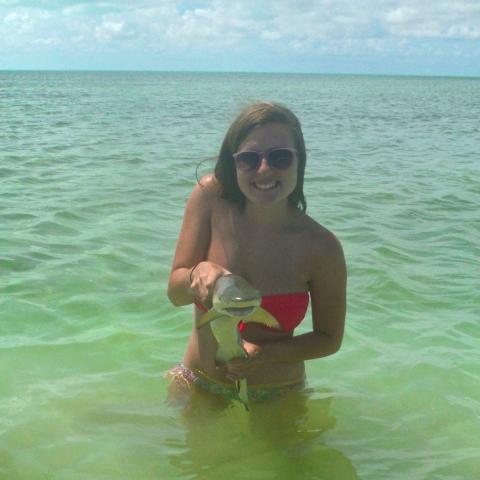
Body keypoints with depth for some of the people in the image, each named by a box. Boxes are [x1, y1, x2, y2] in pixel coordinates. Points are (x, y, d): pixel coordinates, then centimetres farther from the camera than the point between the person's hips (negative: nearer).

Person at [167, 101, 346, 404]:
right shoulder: (210, 197, -17)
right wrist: (199, 272, -35)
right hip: (197, 386, 2)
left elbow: (329, 339, -8)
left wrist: (264, 353, -24)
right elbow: (175, 293, -12)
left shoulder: (321, 247, -21)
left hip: (277, 399, -1)